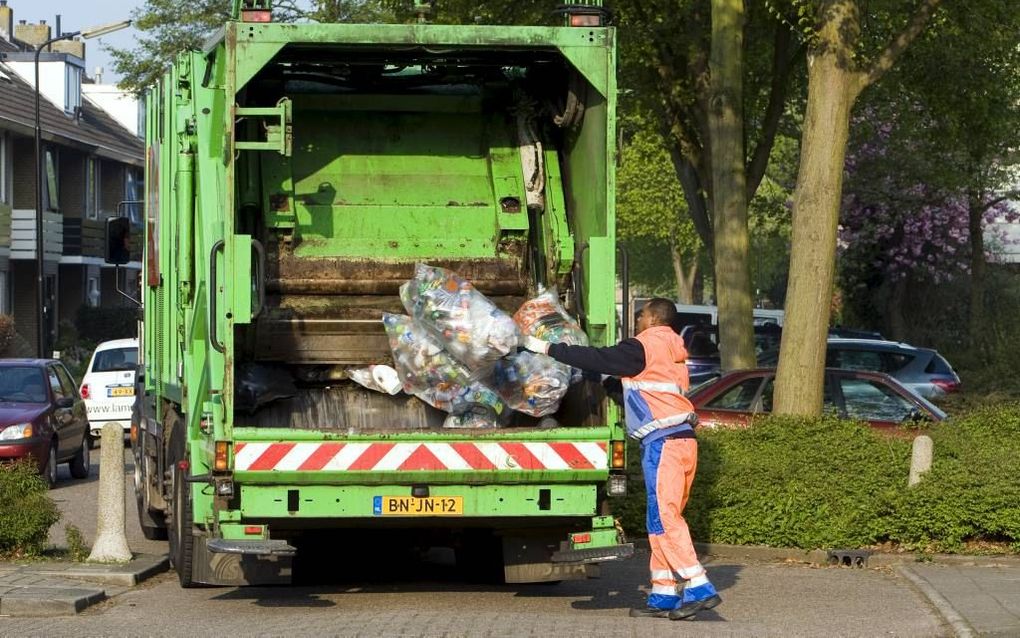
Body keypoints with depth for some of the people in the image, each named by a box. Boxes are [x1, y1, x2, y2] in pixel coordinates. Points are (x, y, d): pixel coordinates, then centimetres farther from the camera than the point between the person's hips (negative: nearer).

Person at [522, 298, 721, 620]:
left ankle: (699, 588, -17)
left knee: (664, 518, -11)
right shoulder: (671, 352, 23)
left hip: (663, 442, -9)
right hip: (682, 439, 9)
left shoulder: (642, 348, -6)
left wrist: (547, 348, -4)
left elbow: (598, 359, -10)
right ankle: (663, 595, 10)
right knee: (663, 519, 10)